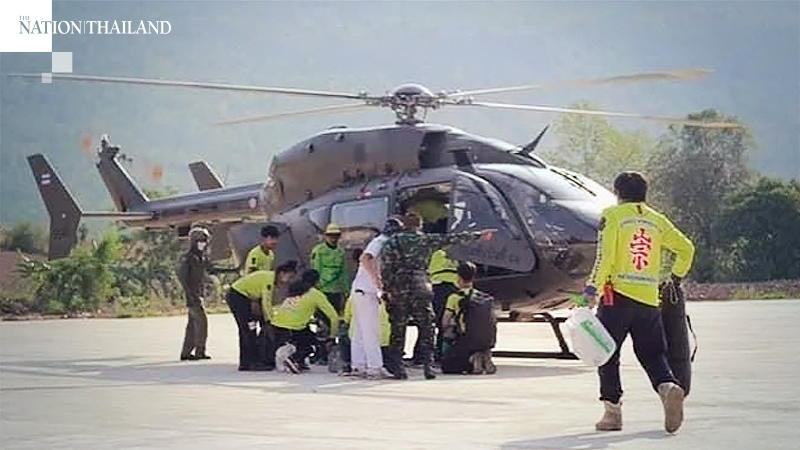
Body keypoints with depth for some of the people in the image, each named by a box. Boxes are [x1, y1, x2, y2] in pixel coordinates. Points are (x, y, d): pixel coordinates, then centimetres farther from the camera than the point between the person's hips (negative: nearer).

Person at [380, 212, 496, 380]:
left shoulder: (393, 241, 5)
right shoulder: (426, 239, 7)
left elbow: (385, 266, -5)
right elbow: (454, 239, 12)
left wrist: (387, 290, -2)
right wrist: (478, 235, 21)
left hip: (398, 290, 0)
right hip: (420, 289, 0)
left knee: (398, 330, 6)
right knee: (426, 329, 6)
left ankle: (396, 367, 2)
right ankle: (428, 365, -4)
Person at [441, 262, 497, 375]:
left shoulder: (455, 297, -5)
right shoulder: (487, 298, 8)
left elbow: (445, 323, 2)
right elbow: (493, 322, 13)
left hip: (465, 343, -4)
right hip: (486, 343, 4)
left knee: (446, 366, 13)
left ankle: (472, 361, -16)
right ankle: (484, 358, -2)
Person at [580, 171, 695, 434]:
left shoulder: (613, 216, 0)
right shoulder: (657, 220, 14)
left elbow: (605, 256, -10)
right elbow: (686, 249, 19)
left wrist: (592, 289, -10)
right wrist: (676, 277, 34)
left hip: (619, 294, -4)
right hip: (649, 298, 4)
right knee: (652, 353, 9)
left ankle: (612, 410, 1)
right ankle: (668, 387, -20)